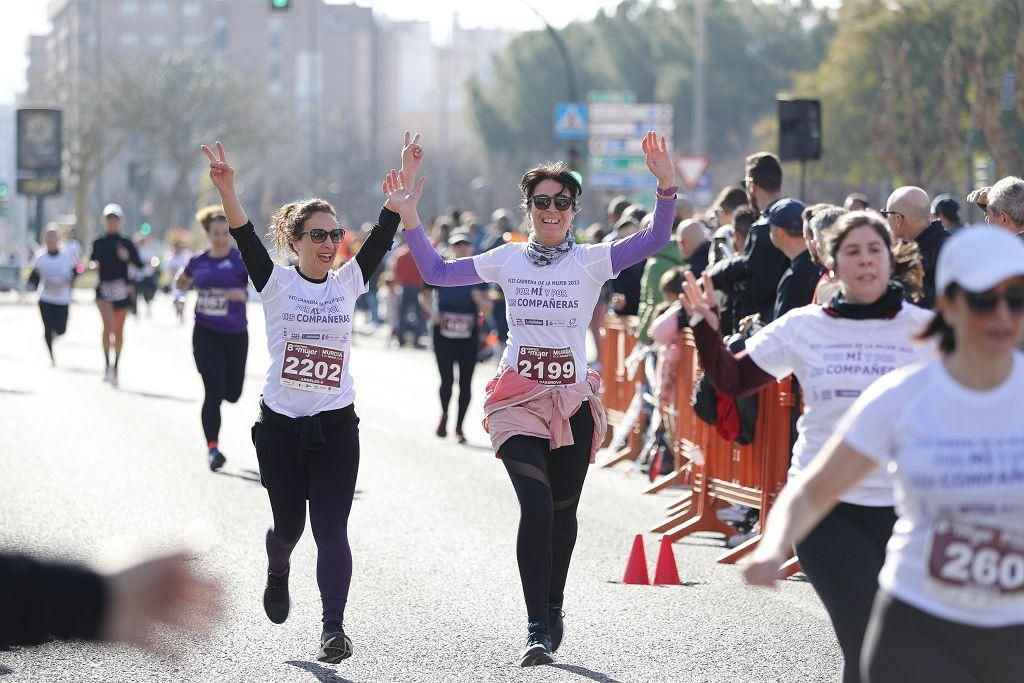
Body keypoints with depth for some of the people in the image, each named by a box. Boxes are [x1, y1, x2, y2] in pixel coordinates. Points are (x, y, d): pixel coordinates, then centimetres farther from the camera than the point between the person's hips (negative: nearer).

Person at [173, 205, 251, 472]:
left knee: (232, 394, 9)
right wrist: (178, 296, 1)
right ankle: (212, 448, -8)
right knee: (214, 392, -13)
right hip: (206, 333, 0)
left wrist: (245, 294, -35)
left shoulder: (242, 260, -7)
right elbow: (181, 281, 23)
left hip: (236, 335, 0)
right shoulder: (198, 262, 3)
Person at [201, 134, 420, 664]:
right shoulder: (276, 283, -2)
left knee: (331, 528, -10)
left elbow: (383, 235, -3)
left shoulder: (348, 281, 4)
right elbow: (246, 239, -17)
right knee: (288, 524, 12)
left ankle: (334, 627, -13)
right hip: (280, 423, 0)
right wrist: (227, 190, -34)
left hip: (335, 425, 1)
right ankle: (277, 574, 46)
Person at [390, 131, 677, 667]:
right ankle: (537, 628, -14)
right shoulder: (508, 260, 7)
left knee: (562, 513, 11)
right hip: (517, 400, -1)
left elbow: (653, 241, -10)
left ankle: (552, 610, 33)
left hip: (573, 402, 1)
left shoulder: (592, 261, 2)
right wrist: (409, 218, 2)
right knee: (536, 508, -15)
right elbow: (437, 272, 12)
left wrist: (666, 188, -25)